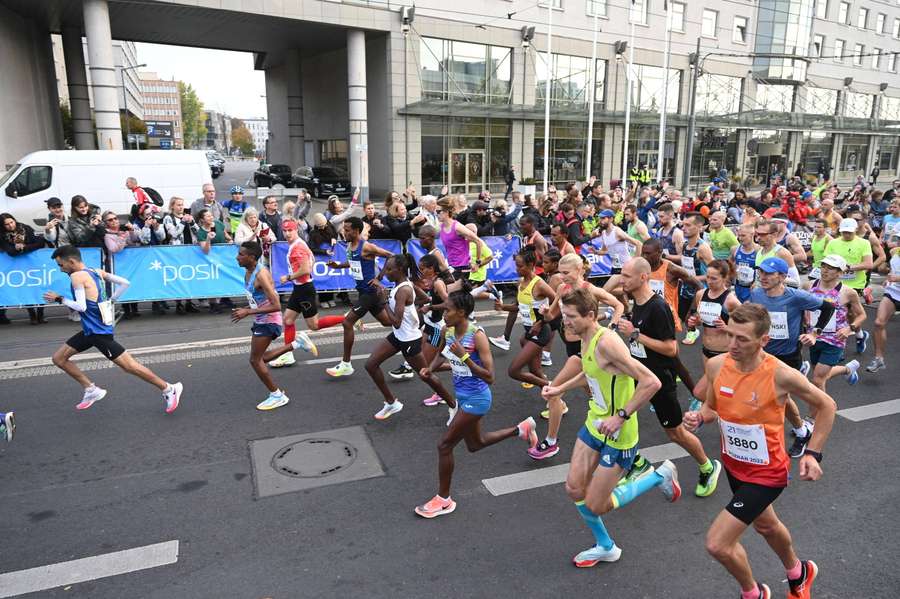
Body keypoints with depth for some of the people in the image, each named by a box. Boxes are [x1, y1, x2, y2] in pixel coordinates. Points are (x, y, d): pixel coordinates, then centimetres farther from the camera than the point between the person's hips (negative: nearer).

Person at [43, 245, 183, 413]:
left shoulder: (77, 276, -15)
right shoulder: (97, 272, 8)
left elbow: (81, 306, -21)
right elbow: (124, 283, 7)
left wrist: (60, 299, -9)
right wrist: (109, 300, 12)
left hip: (99, 332, -10)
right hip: (91, 330, 10)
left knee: (129, 365, -5)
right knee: (58, 358, 15)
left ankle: (169, 389, 2)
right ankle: (92, 390, 20)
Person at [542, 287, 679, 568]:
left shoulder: (606, 342, -27)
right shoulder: (586, 340, 2)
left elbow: (651, 382, -30)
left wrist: (621, 416, -28)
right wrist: (560, 389, 18)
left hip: (618, 435, -9)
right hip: (593, 425, 9)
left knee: (595, 505, 3)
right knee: (574, 489, 11)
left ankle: (661, 475, 19)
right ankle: (606, 547, 35)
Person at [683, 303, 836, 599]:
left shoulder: (781, 375, -26)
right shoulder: (716, 365, -13)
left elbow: (826, 405, -8)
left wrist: (813, 453, -11)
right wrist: (698, 417, -17)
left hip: (766, 473, -6)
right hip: (733, 465, 6)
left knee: (717, 544, -10)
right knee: (766, 525, 31)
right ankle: (799, 572, 63)